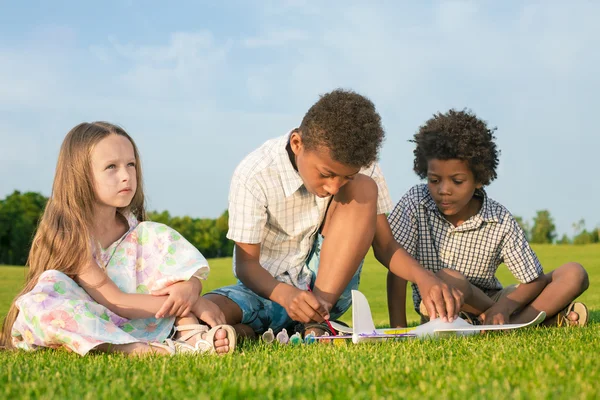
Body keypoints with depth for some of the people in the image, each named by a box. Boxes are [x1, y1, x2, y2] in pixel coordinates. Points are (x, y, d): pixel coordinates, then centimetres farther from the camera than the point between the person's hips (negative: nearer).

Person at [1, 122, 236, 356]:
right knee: (49, 286, -34)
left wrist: (190, 288, -30)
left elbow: (190, 276, -3)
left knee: (157, 235, -8)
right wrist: (196, 304, -25)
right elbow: (115, 302, -22)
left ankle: (191, 335, -27)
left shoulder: (133, 227, 0)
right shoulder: (67, 234, -17)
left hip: (135, 325, 5)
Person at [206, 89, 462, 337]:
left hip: (329, 285, 3)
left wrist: (422, 277, -27)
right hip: (269, 289, -3)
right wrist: (285, 295, -38)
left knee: (363, 189, -22)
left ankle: (316, 323, -24)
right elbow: (246, 263, -17)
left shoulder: (361, 169, -12)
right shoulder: (254, 176, -21)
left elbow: (385, 244, -6)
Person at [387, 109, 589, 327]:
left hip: (487, 304, 2)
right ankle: (545, 316, -15)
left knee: (574, 274, -11)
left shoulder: (500, 221, -12)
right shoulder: (416, 203, -14)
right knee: (447, 279, -38)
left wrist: (504, 307, -29)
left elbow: (535, 280, -9)